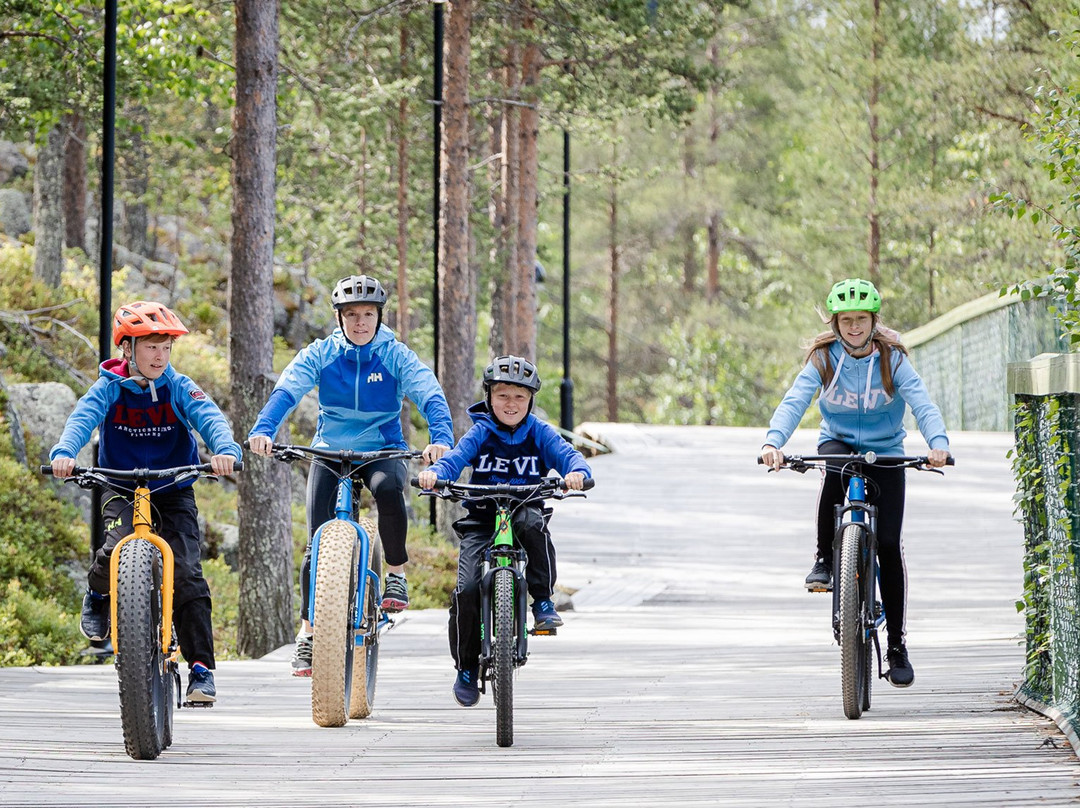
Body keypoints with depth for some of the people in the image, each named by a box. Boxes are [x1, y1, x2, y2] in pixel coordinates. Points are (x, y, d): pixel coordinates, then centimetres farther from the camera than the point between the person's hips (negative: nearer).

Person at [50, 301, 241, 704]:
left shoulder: (179, 388, -7)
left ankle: (201, 668, -7)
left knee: (187, 575, -14)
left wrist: (226, 450, -45)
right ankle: (98, 595, 7)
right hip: (122, 490, 0)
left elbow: (210, 417, -22)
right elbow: (83, 418, -25)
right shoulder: (109, 389, -8)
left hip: (173, 493, 1)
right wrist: (63, 453, -47)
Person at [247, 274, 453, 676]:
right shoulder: (320, 354, -4)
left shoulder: (396, 356, -6)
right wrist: (262, 430, -37)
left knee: (389, 489, -36)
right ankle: (307, 632, 0)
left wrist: (441, 438, -39)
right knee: (318, 540, -10)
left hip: (383, 451, -1)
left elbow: (430, 396, -19)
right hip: (330, 452, 1)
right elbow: (286, 391, -18)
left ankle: (396, 572, -14)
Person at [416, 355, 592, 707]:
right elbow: (455, 459, -13)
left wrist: (576, 472, -35)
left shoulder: (539, 433, 4)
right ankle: (466, 667, 2)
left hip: (526, 509, 0)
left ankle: (543, 602, -20)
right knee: (468, 589, -19)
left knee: (532, 523, -38)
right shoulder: (480, 433, 2)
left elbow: (566, 454, -10)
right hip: (481, 521, 0)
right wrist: (433, 474, -37)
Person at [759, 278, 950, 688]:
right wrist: (773, 440, -41)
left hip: (885, 454, 0)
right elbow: (795, 400, -22)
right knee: (834, 467, -39)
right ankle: (825, 559, -21)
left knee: (888, 544, -9)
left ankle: (896, 644, 0)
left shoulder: (892, 359, -11)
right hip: (838, 442, 0)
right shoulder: (824, 358, -9)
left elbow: (922, 403, -22)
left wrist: (938, 443, -42)